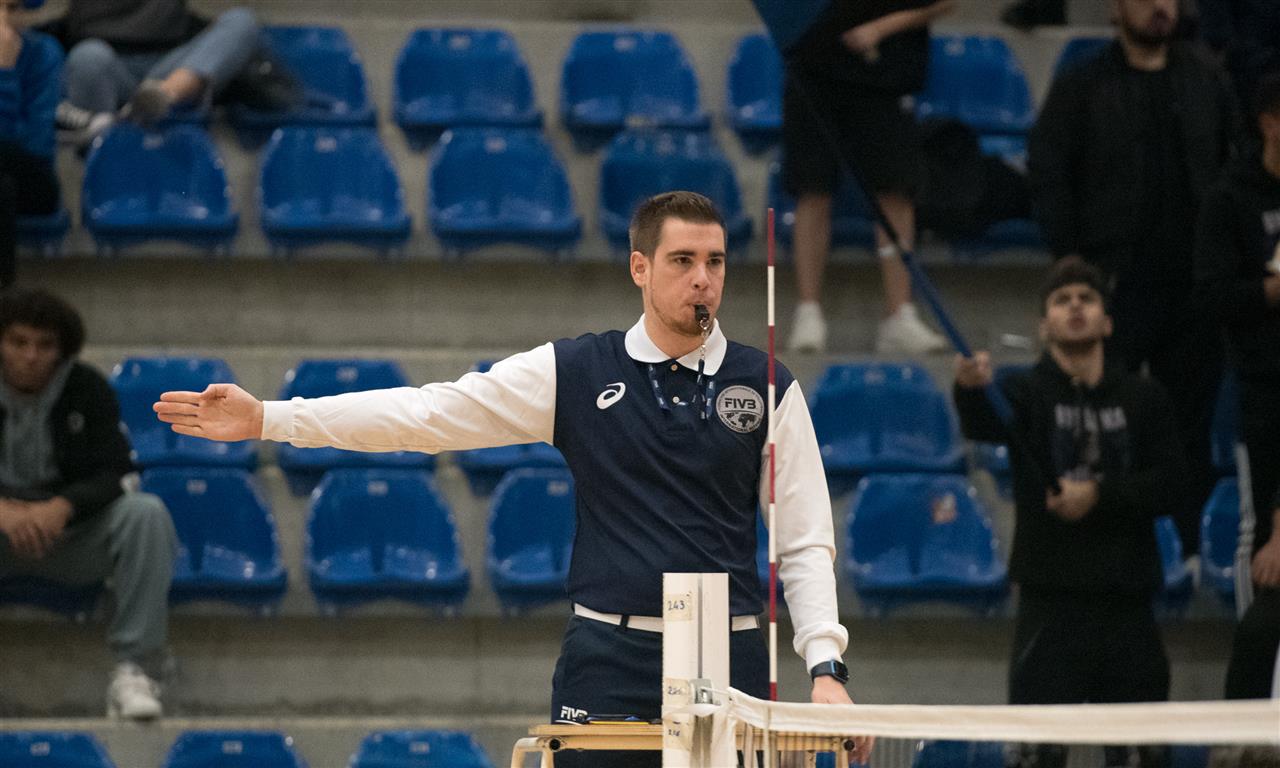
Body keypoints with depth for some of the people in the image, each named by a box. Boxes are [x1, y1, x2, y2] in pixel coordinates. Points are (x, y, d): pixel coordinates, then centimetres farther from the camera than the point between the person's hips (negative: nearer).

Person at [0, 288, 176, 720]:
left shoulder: (88, 390, -2)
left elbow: (113, 473, -10)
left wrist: (62, 506, -32)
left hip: (70, 534, 1)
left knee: (146, 513, -29)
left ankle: (134, 667, -31)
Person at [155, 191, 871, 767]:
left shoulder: (768, 387, 4)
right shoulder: (575, 373, 3)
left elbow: (805, 543, 5)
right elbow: (428, 412, 0)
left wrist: (827, 667, -8)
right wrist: (268, 418, -6)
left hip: (729, 665, 0)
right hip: (608, 663, 0)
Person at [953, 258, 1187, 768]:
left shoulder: (1143, 399, 10)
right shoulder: (1027, 392, 1)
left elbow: (1170, 486, 3)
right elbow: (986, 426, -22)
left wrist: (1100, 494, -13)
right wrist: (971, 391, -45)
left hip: (1127, 597, 3)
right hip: (1052, 596, -3)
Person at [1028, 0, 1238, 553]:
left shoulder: (1204, 78, 10)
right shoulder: (1083, 87, 1)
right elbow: (1046, 174, -2)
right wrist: (1071, 257, -8)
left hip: (1193, 287, 3)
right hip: (1115, 284, -3)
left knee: (1191, 419, 6)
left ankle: (1191, 545, 11)